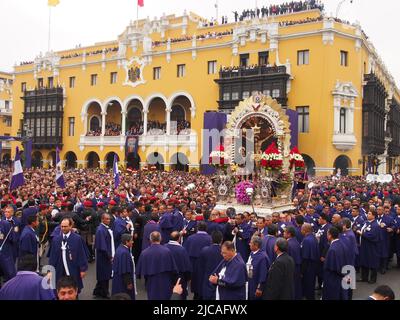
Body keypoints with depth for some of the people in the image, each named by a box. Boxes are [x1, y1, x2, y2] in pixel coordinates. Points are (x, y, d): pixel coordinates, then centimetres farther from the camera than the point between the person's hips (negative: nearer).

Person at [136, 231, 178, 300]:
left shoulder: (144, 253, -11)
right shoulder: (167, 251, -15)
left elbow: (140, 271, -3)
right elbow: (173, 269, -9)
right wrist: (172, 281, 9)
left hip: (151, 284, 1)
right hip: (165, 284, -1)